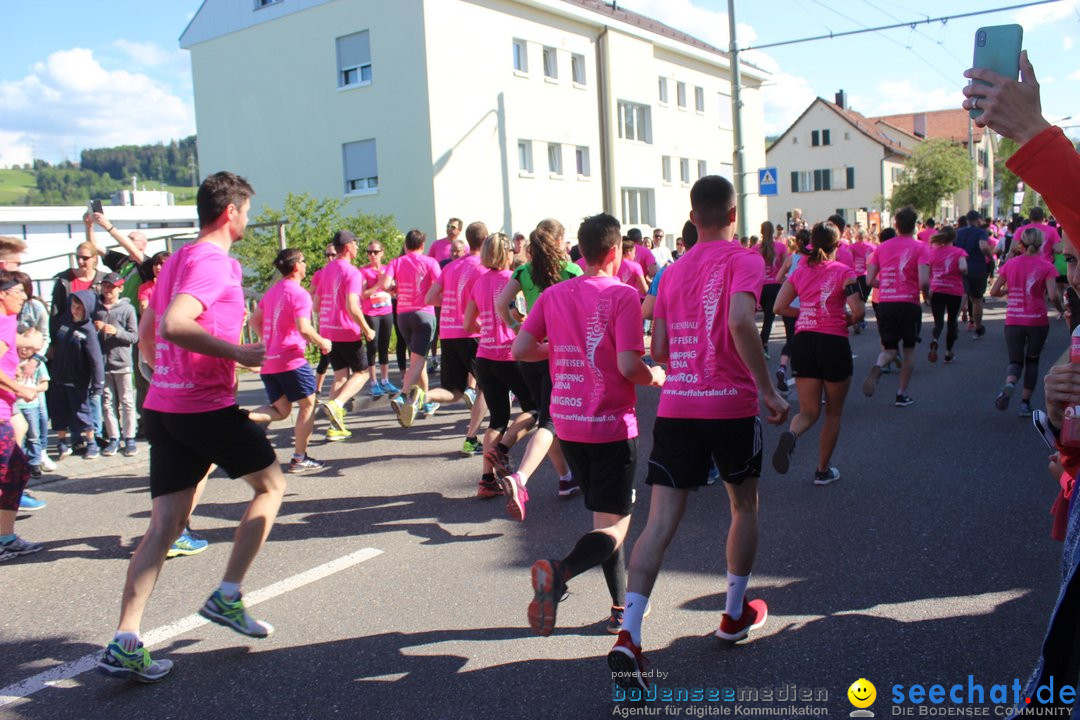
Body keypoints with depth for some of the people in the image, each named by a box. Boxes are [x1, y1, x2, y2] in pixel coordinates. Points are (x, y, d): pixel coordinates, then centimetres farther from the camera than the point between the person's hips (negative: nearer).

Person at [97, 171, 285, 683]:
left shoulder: (176, 260, 17)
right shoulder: (216, 261, -12)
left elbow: (146, 335, 23)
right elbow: (174, 324, -27)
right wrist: (239, 353, -22)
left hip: (163, 405, 8)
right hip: (208, 406, -8)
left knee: (165, 524, 6)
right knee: (271, 485, 11)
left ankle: (124, 644, 1)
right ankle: (227, 597, 9)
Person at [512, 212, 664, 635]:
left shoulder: (553, 295, 3)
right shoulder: (622, 295, -11)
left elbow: (520, 349, 0)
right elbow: (628, 366, -20)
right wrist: (656, 377, 1)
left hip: (567, 425, 6)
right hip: (612, 426, -6)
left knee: (604, 515, 21)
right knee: (612, 529, -1)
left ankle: (621, 608, 25)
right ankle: (559, 572, -29)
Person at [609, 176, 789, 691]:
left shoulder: (673, 270, 13)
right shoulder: (744, 260, -3)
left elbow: (658, 350, 13)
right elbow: (740, 321, -22)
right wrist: (769, 391, -17)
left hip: (675, 406, 3)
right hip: (731, 405, -3)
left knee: (661, 520, 0)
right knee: (744, 505, 20)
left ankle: (628, 635, -12)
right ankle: (736, 614, 32)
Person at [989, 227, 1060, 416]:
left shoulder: (1010, 264, 1)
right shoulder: (1046, 266, -7)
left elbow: (994, 292, 3)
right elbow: (1053, 296, -16)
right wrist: (1062, 310, 3)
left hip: (1013, 321, 1)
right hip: (1038, 322, -1)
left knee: (1015, 361, 10)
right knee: (1032, 361, 17)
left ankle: (1009, 384, -24)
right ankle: (1025, 402, 15)